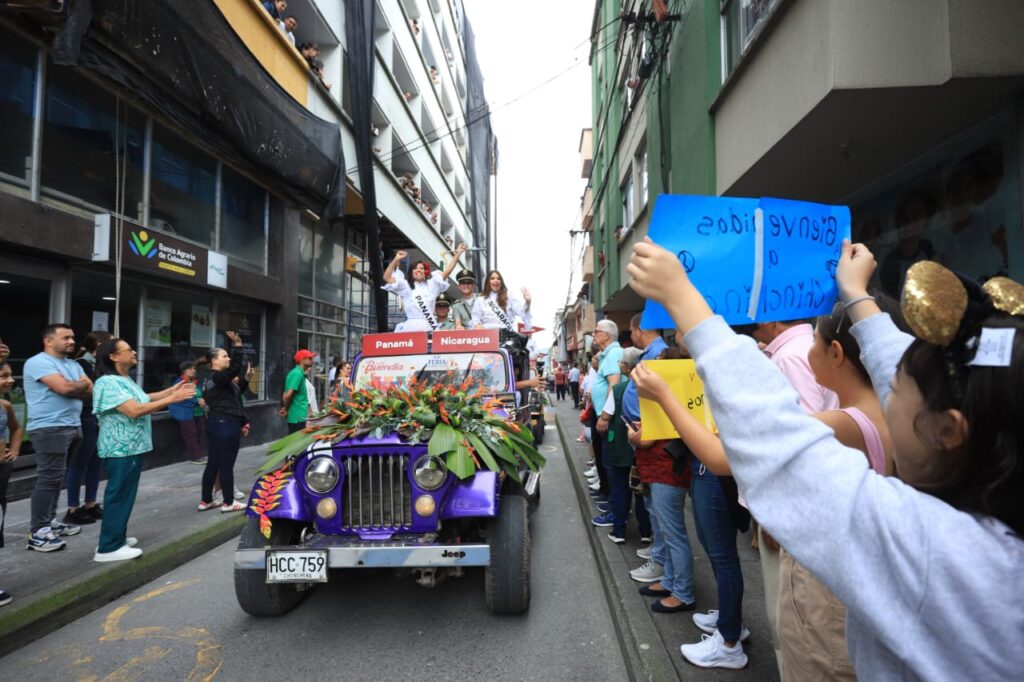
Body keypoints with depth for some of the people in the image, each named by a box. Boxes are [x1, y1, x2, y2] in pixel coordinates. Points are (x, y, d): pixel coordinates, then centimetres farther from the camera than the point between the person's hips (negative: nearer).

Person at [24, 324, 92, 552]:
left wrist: (73, 386, -11)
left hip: (72, 427, 8)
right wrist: (82, 383, -1)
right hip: (49, 429, -8)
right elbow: (64, 388, -21)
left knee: (56, 477, 14)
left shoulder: (73, 365, 17)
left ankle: (50, 521, 22)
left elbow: (90, 390, 7)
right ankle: (38, 532, -4)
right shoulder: (38, 362, -10)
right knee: (49, 478, -8)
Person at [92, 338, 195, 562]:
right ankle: (109, 548, 2)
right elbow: (134, 410, -27)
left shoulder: (125, 380, 14)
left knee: (124, 495, 17)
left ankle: (117, 538, 28)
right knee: (118, 496, -5)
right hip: (121, 449, -11)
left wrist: (172, 390, 15)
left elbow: (143, 399, 25)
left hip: (132, 447, 11)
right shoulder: (109, 383, -20)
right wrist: (171, 399, -25)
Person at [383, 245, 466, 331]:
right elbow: (387, 277, 0)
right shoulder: (406, 286, 9)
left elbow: (447, 272, 10)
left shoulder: (432, 284, 15)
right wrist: (396, 260, -7)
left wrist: (458, 254, 4)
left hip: (430, 327, 2)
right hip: (411, 328, -2)